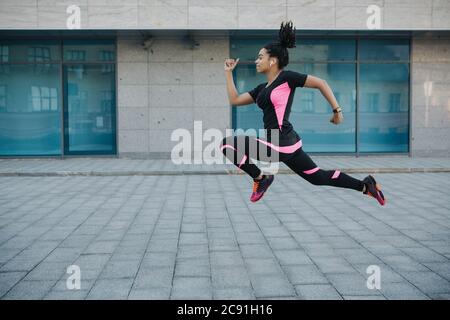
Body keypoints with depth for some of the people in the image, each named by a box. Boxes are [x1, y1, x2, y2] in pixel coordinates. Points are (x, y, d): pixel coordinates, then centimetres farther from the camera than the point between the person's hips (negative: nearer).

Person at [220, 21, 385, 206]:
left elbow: (321, 83, -4)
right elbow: (234, 100, 22)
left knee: (227, 144, -10)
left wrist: (337, 110, -3)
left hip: (280, 144, -9)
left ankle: (260, 178, 5)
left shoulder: (286, 77, -7)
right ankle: (365, 185, 26)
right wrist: (228, 72, 21)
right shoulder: (262, 88, 17)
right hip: (285, 143, 9)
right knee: (318, 177, 19)